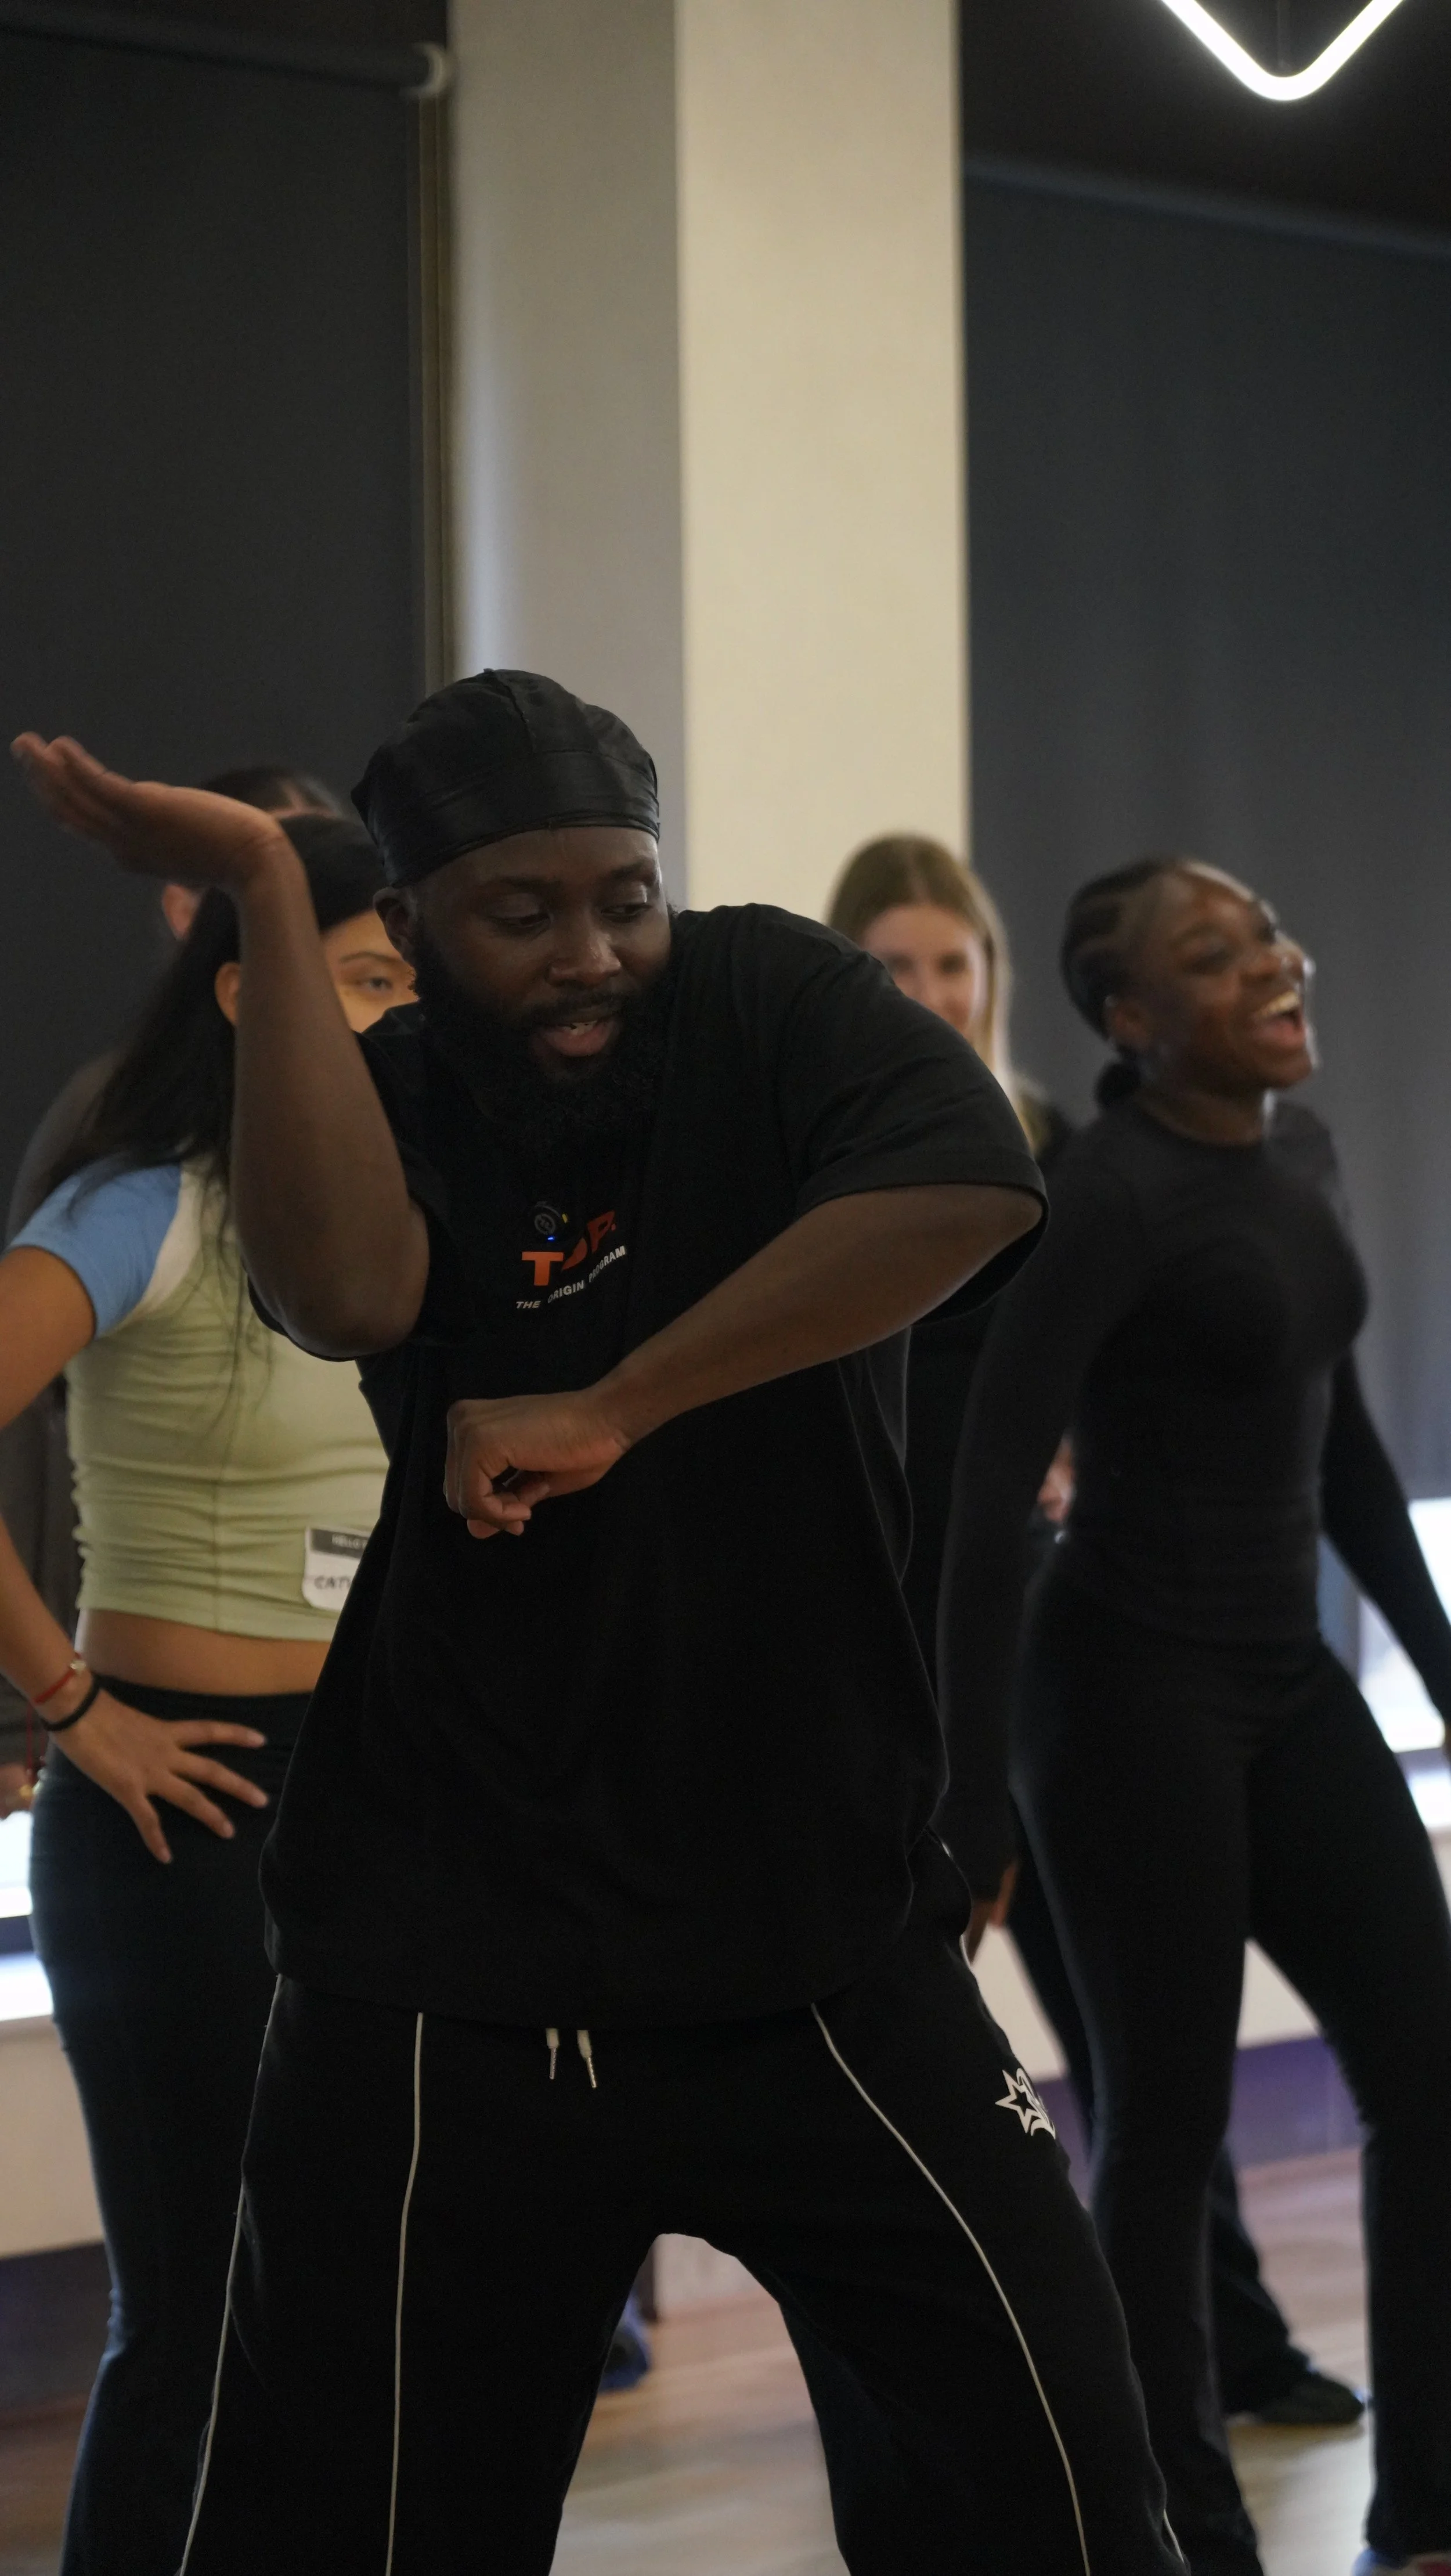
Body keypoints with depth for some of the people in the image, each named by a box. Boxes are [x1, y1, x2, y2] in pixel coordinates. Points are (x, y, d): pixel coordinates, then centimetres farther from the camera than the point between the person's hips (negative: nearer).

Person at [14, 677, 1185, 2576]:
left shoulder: (761, 998, -2)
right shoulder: (386, 1099, 2)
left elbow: (970, 1187, -22)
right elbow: (350, 1293, -23)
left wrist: (616, 1407, -19)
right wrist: (262, 892, -20)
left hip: (823, 1936, 0)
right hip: (451, 1980, 1)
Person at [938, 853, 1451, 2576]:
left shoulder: (1301, 1153, 8)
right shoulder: (1116, 1191, -17)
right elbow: (987, 1484, -21)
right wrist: (977, 1793, -24)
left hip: (1286, 1679, 8)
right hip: (1131, 1688, -8)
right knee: (1168, 2123, 0)